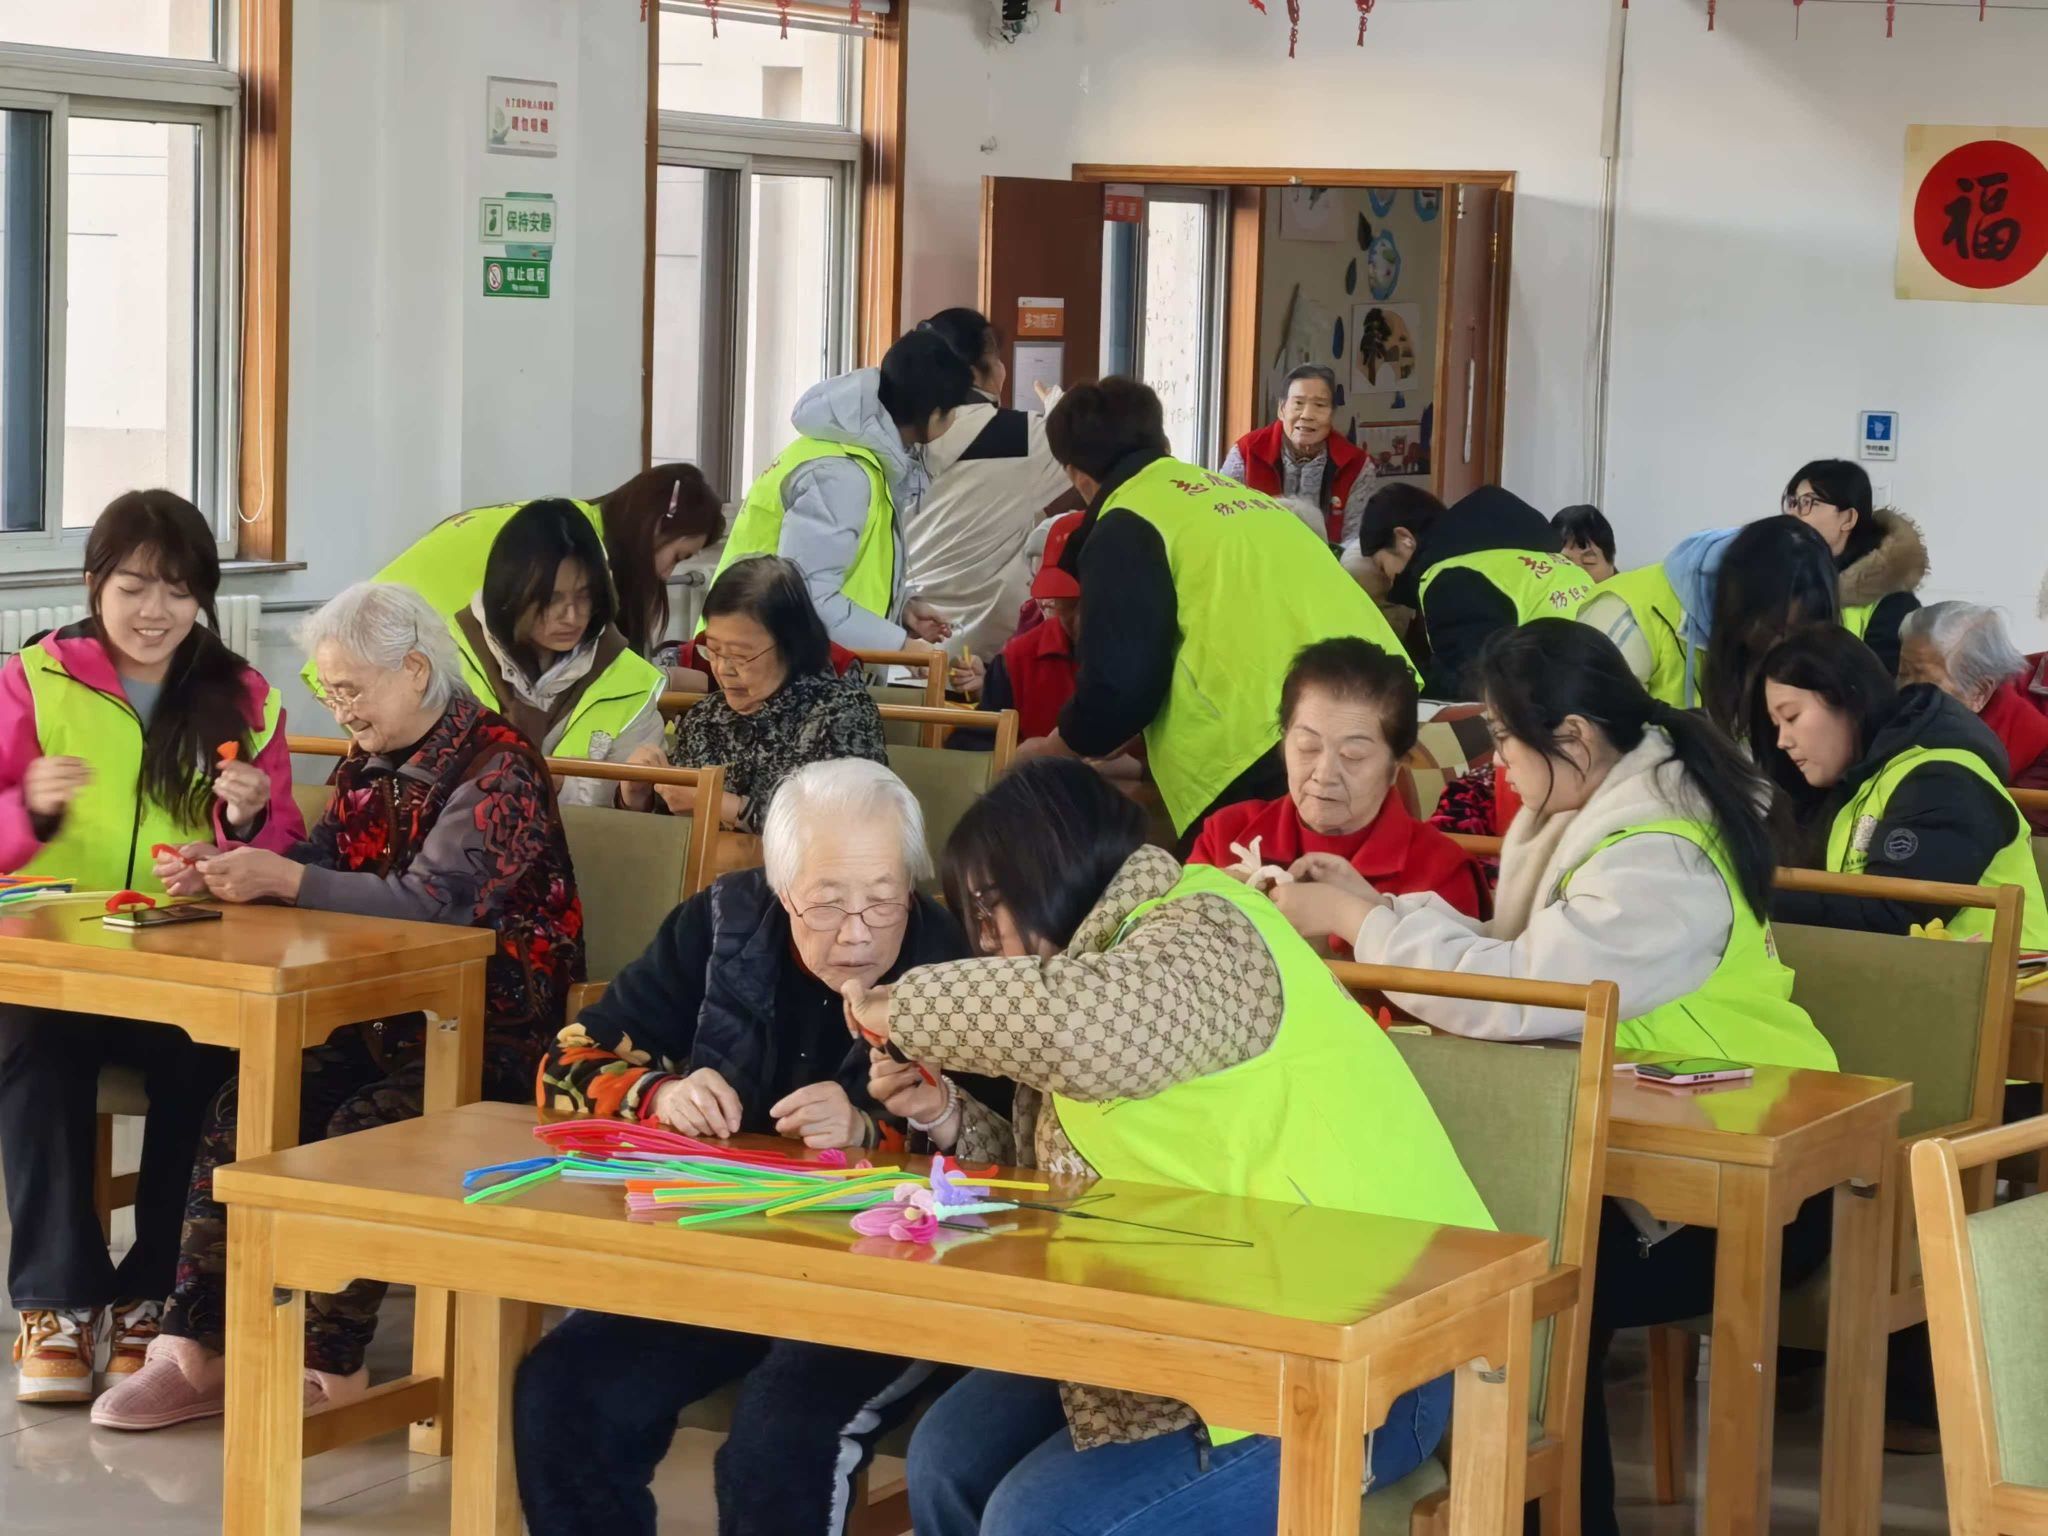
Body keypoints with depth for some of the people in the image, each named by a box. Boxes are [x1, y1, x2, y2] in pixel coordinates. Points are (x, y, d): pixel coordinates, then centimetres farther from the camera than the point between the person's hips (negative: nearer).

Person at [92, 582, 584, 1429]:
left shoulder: (497, 768, -15)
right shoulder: (369, 764, 11)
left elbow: (434, 901, -26)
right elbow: (318, 869, 10)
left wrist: (283, 879, -30)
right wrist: (220, 869, -10)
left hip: (492, 1033, -7)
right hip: (387, 1017, 8)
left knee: (361, 1129, -29)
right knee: (239, 1106, -13)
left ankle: (332, 1371, -18)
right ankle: (196, 1350, -12)